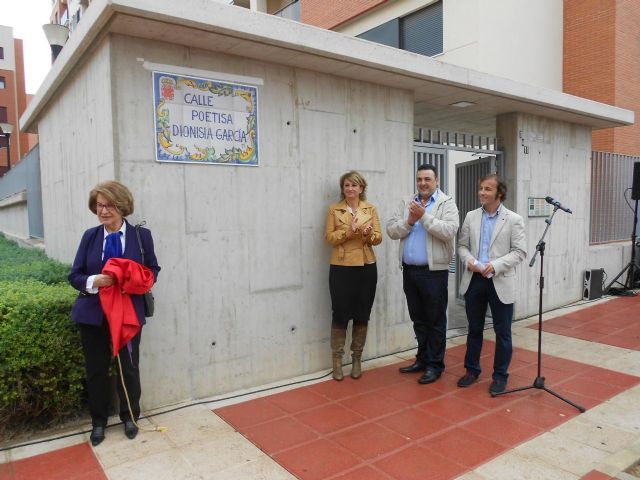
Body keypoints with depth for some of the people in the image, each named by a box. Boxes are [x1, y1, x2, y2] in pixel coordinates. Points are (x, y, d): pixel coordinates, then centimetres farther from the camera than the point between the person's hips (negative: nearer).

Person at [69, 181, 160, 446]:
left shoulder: (141, 235, -2)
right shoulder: (90, 236, 3)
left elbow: (153, 270, 4)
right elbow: (75, 275, 2)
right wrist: (94, 281, -19)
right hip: (93, 314, 2)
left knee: (129, 368, 11)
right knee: (96, 370, 12)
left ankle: (129, 417, 32)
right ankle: (98, 421, 31)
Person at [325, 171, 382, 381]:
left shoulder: (370, 209, 8)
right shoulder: (334, 209, 4)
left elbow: (378, 237, 4)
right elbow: (329, 237, -5)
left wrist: (367, 233, -17)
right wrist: (349, 231, -19)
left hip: (366, 267, 2)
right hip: (341, 267, -2)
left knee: (362, 315, 8)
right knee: (340, 314, -1)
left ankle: (357, 359, 21)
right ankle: (337, 360, 12)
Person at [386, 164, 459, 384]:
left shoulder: (447, 203, -3)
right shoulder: (406, 203, 11)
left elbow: (449, 231, -18)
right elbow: (391, 230, 4)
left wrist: (424, 216, -19)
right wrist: (409, 221, -12)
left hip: (434, 271, -5)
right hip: (409, 270, 5)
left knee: (435, 321, 5)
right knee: (418, 319, 16)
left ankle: (435, 365, 18)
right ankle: (422, 359, 30)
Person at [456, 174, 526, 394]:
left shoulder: (513, 219, -3)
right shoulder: (471, 217, 6)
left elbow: (520, 251, -7)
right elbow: (462, 245, 10)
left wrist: (495, 265, -19)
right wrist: (468, 260, -11)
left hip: (500, 282, -3)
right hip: (474, 280, 3)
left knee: (502, 332, 7)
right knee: (474, 329, 14)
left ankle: (500, 376, 22)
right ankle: (472, 370, 30)